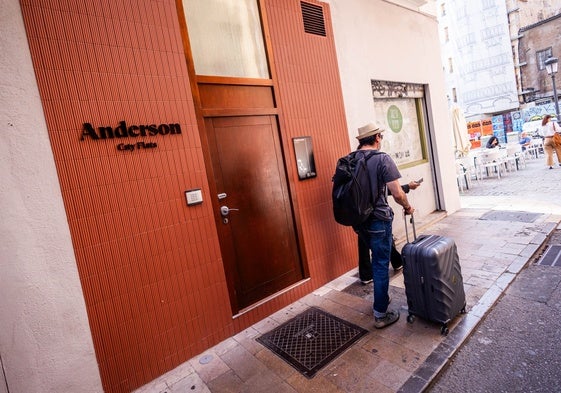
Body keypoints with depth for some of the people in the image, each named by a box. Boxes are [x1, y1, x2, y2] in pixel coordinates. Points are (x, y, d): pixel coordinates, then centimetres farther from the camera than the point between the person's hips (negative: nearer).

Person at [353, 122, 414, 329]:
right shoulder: (382, 158, -13)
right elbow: (398, 194, -16)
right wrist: (407, 207, 4)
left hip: (359, 219, 6)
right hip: (378, 219, -6)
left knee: (377, 259, 25)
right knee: (381, 265, 6)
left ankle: (382, 297, 42)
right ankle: (381, 314, 18)